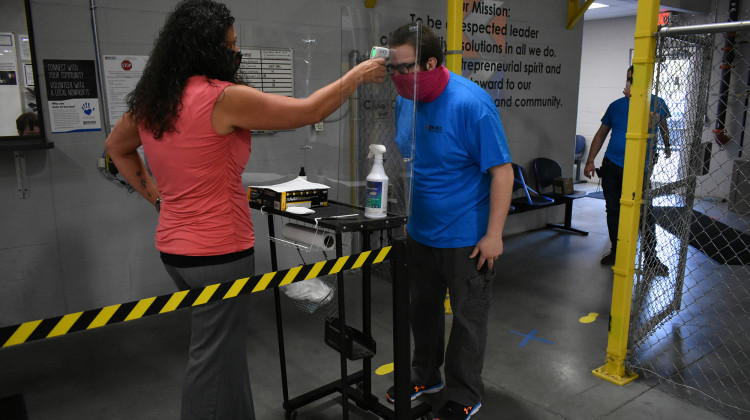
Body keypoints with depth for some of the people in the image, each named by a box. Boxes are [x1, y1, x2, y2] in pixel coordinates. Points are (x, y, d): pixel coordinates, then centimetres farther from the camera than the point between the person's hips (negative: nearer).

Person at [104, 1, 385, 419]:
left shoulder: (150, 101, 4)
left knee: (222, 344, 23)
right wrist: (358, 75, 0)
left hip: (173, 245, 8)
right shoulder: (223, 98, -19)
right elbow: (310, 111, -14)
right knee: (216, 358, 7)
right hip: (219, 253, -8)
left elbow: (117, 147, 22)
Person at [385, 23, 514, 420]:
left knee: (468, 318, 11)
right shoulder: (406, 100, 0)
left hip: (466, 237, -6)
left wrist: (493, 235, -19)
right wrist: (405, 214, 12)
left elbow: (502, 172, -19)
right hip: (419, 232, 7)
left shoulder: (470, 103, -21)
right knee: (422, 309, 20)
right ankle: (425, 376, 43)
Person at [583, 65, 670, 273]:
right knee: (613, 209, 9)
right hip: (611, 165, 4)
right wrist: (590, 161, 9)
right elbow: (601, 134, 14)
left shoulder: (656, 103, 2)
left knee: (645, 212, -5)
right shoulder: (616, 105, 10)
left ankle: (650, 256, 8)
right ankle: (616, 251, 22)